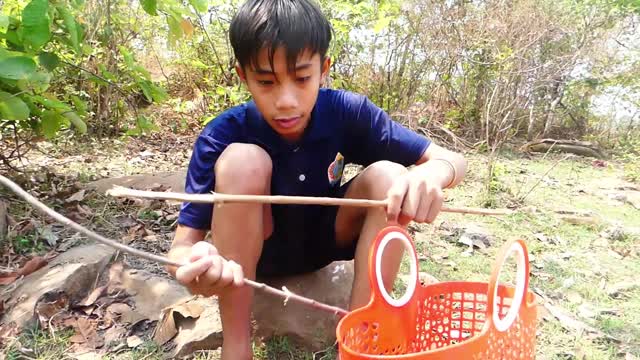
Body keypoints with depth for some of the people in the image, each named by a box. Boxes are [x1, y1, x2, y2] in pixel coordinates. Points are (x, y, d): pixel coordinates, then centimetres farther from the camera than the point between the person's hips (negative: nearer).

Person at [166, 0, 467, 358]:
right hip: (254, 248, -1)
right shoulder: (224, 135, -25)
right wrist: (192, 263, -52)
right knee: (241, 161, -32)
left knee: (388, 177, -25)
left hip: (325, 238, 2)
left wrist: (432, 173, -45)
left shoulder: (347, 112, -21)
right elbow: (183, 243, -26)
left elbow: (453, 160, -19)